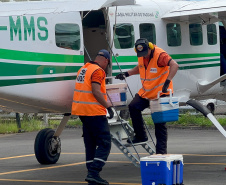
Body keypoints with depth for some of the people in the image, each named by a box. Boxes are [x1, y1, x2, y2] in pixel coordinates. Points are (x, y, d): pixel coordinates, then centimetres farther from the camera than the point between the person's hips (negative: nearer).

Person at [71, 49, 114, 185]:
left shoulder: (83, 69, 16)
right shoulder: (98, 71, -12)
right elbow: (96, 91, -21)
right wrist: (108, 106, -17)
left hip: (82, 111, 9)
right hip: (94, 112, -9)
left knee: (90, 144, 13)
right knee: (105, 144, -6)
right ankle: (94, 173, -16)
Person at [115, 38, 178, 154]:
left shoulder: (160, 55, -22)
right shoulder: (141, 56, 2)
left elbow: (174, 65, -34)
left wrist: (167, 82, -45)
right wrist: (127, 74, 10)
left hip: (161, 93, -7)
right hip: (146, 91, 7)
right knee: (133, 107, -11)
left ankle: (161, 151, 2)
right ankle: (140, 136, 5)